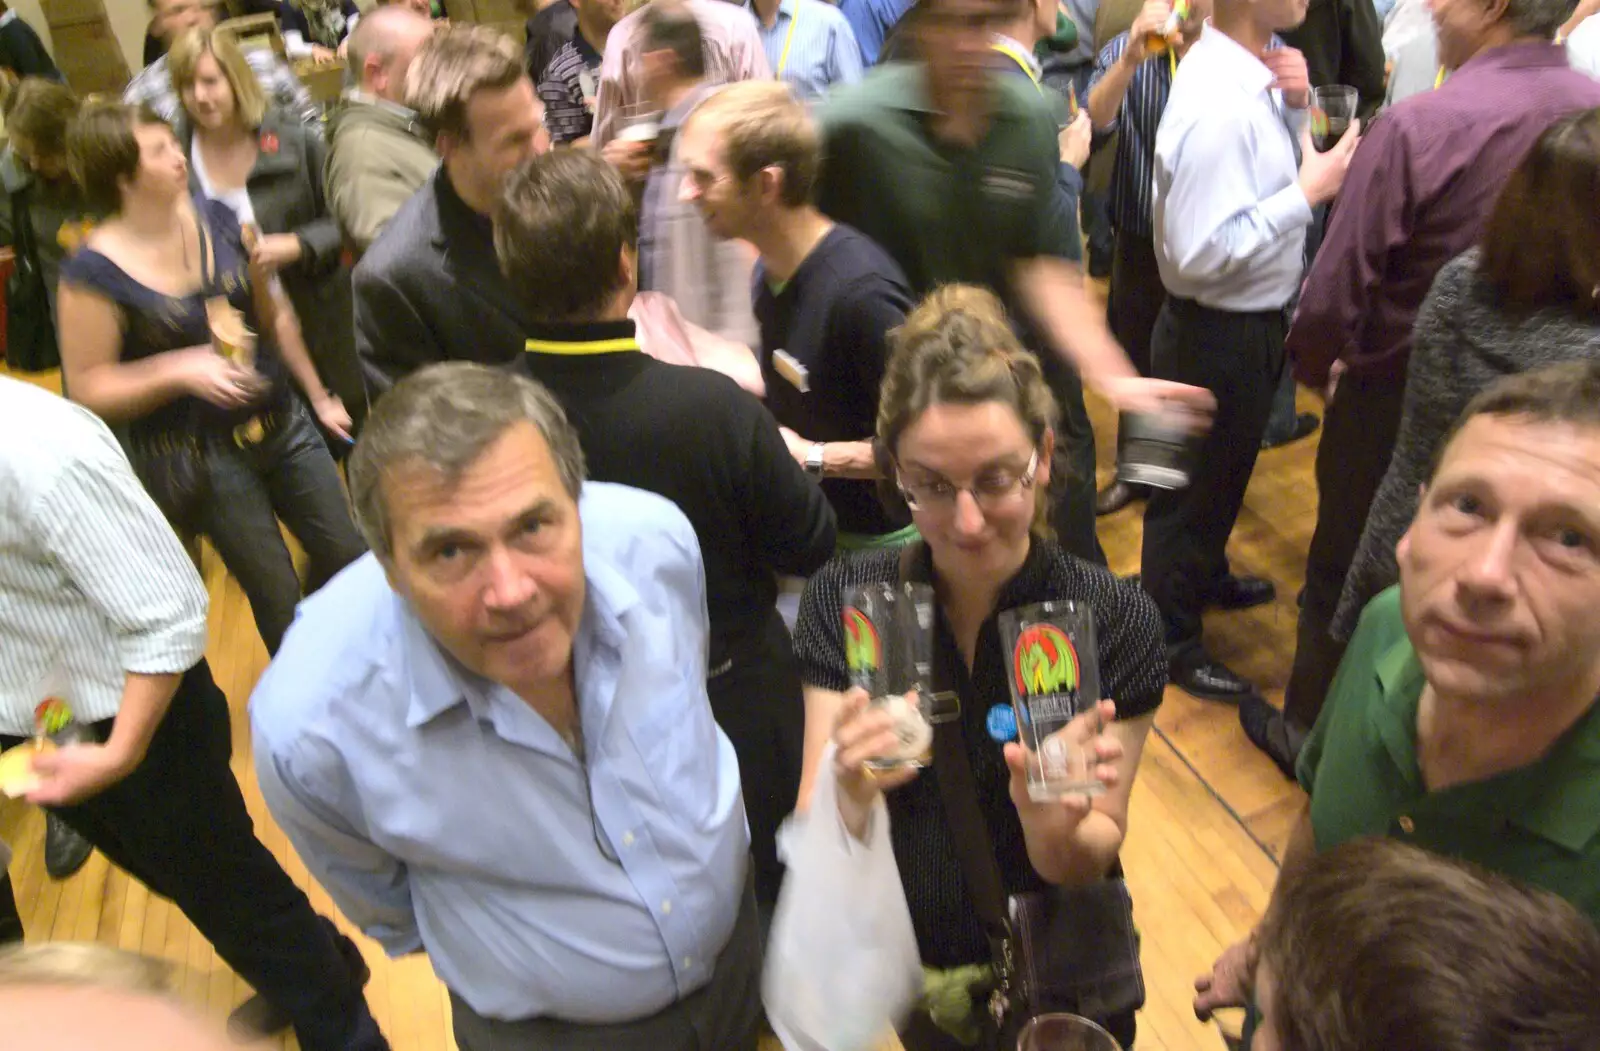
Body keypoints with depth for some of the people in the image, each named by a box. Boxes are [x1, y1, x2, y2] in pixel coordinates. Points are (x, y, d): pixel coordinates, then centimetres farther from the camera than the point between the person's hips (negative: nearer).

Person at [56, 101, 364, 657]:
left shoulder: (217, 220, -1)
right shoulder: (94, 272, -15)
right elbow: (87, 388, -11)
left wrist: (319, 396, 14)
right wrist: (180, 370, -25)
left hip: (282, 423, 5)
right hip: (199, 456, -5)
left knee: (350, 557, 10)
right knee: (280, 603, 4)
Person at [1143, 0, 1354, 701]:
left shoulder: (1253, 70, -1)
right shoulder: (1217, 108, -30)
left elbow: (1274, 160, 14)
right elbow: (1201, 253, -31)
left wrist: (1296, 105, -5)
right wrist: (1307, 193, -25)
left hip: (1251, 322, 9)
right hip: (1218, 333, -9)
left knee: (1224, 471, 29)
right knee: (1195, 485, 10)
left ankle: (1204, 577, 54)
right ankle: (1169, 638, 31)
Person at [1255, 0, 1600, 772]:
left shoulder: (1419, 126, -25)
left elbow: (1335, 293, -23)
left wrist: (1314, 364, -3)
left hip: (1397, 396, -5)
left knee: (1345, 571, 16)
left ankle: (1310, 733, 35)